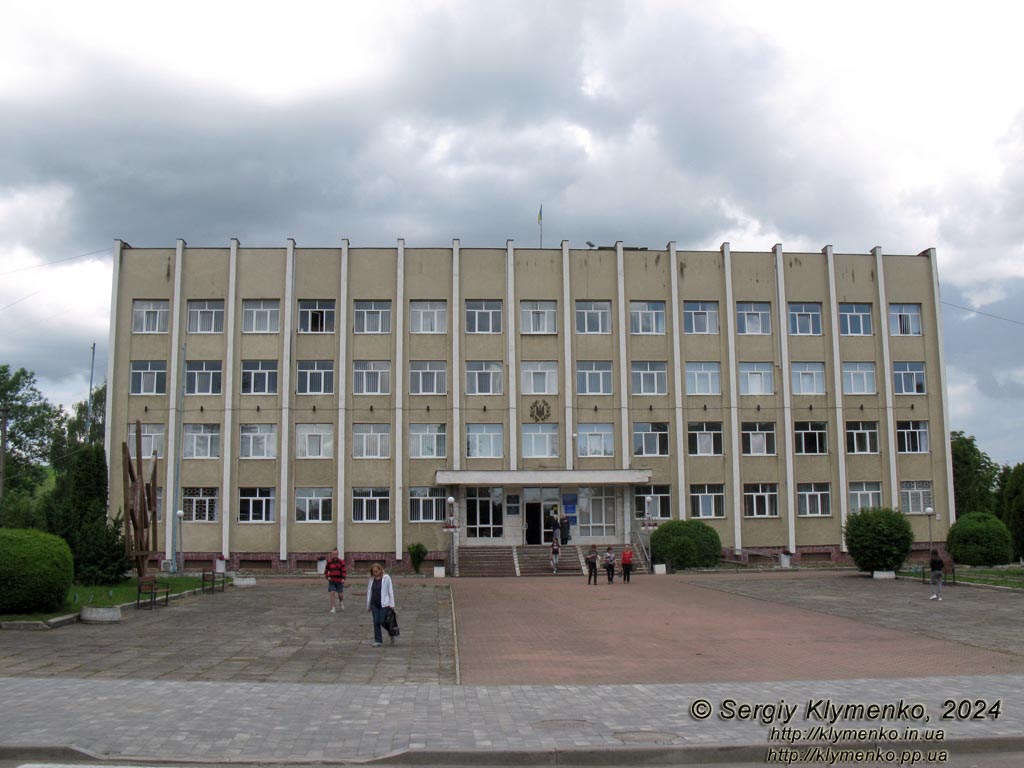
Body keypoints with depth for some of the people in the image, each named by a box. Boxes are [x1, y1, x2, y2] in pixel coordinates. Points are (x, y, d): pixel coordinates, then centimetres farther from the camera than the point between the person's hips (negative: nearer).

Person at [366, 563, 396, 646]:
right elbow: (369, 592, 14)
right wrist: (368, 605, 14)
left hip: (384, 604, -4)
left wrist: (391, 604, -7)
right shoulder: (372, 579, 8)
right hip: (374, 604, 4)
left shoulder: (386, 578, -4)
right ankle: (378, 641, 9)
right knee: (376, 622, 1)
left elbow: (390, 591, -4)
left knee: (382, 621, -7)